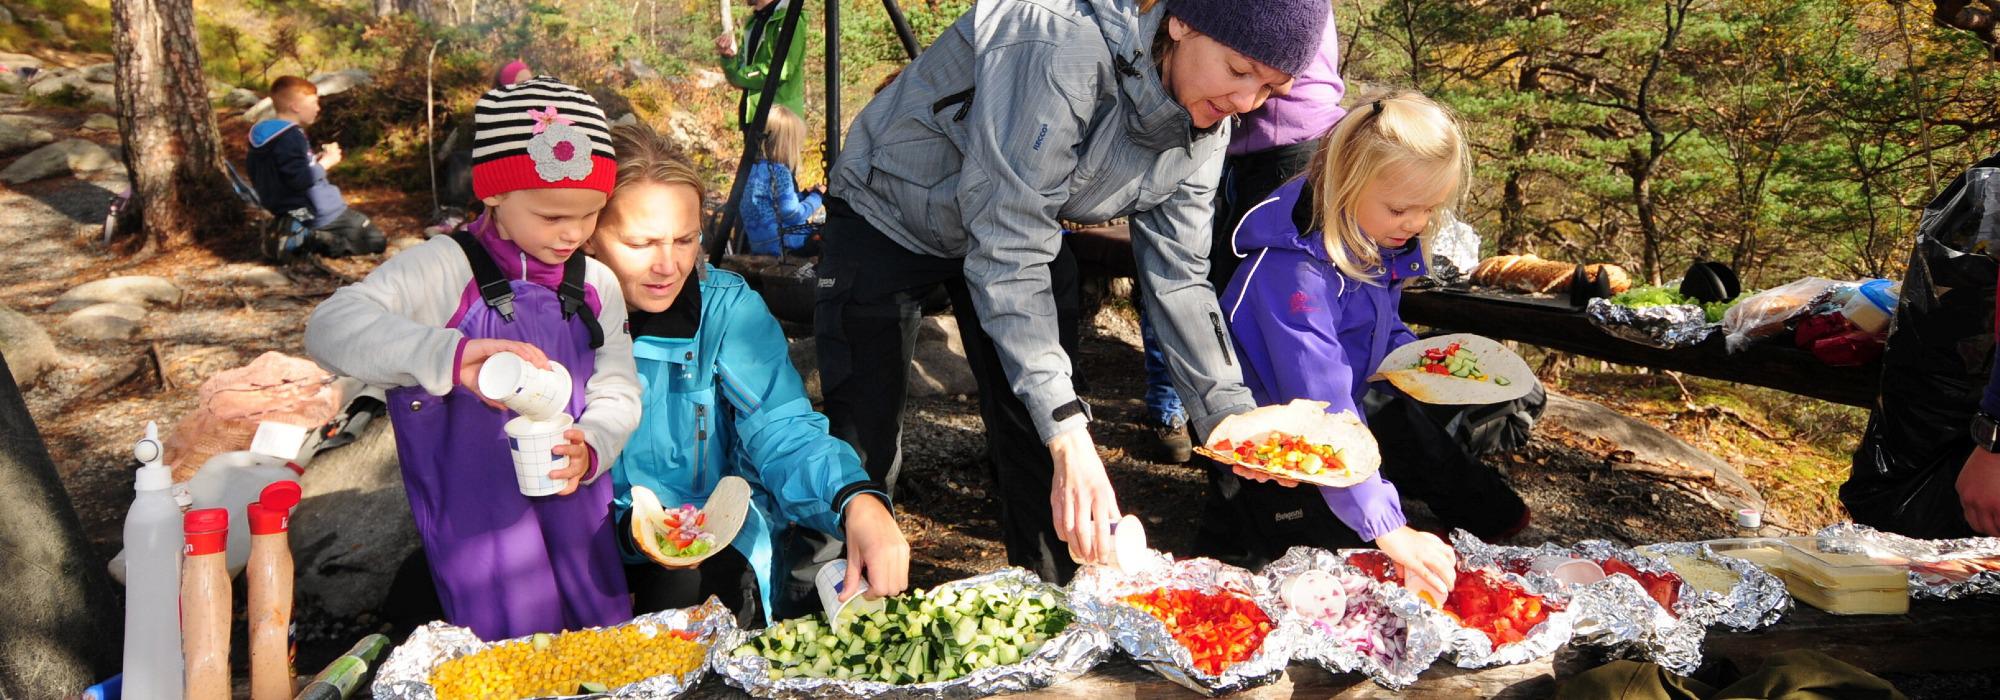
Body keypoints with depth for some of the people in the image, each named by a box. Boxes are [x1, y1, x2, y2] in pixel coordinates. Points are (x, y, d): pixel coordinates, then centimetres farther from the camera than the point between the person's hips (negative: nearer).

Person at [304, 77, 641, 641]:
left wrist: (590, 448, -18)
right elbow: (330, 327, -26)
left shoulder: (596, 286, 2)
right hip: (480, 531, -4)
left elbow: (617, 393, 5)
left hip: (581, 526, 4)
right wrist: (450, 356, -42)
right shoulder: (447, 269, -13)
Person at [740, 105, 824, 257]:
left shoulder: (753, 167, 9)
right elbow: (792, 214, -18)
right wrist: (816, 196, -3)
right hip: (779, 244, -9)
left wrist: (805, 194, 15)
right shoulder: (779, 171, -18)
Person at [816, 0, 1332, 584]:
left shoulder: (1204, 122, -13)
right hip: (890, 217, -6)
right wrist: (1070, 437, -42)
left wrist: (1234, 415, -21)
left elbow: (1176, 276, -9)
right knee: (863, 453, -6)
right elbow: (1007, 255, -38)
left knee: (1036, 441, 3)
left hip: (1019, 222, 6)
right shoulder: (1061, 48, -37)